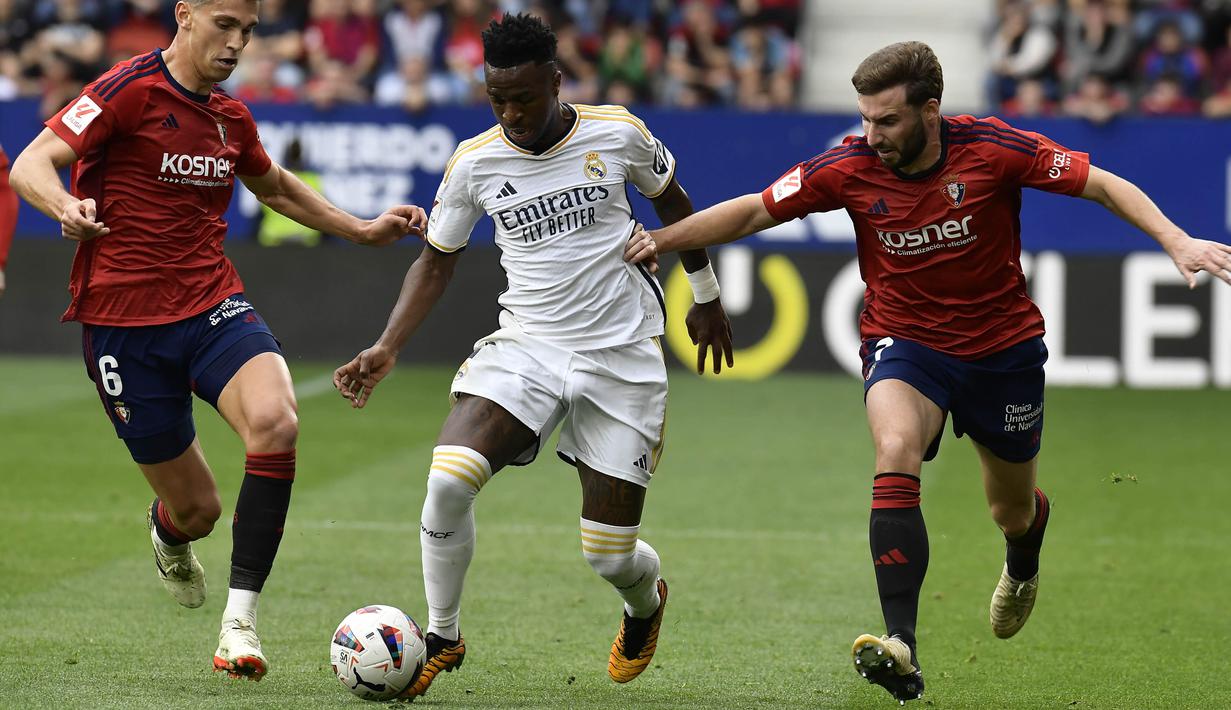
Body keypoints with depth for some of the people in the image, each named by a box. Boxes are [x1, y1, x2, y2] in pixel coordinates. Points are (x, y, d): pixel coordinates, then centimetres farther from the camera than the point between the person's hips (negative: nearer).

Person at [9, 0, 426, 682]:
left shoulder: (230, 116, 10)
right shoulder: (131, 90, -10)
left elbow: (274, 186, 32)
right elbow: (30, 165, -18)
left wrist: (363, 229, 27)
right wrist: (68, 207, -40)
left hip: (213, 304, 4)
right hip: (125, 320, -4)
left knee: (275, 420, -28)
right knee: (196, 508, 2)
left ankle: (240, 620, -22)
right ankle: (169, 532, 45)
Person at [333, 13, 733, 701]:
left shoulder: (619, 134, -7)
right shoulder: (475, 163, -5)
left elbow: (672, 199, 13)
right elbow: (437, 260, 9)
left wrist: (706, 296, 21)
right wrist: (387, 349, -2)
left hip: (624, 355, -1)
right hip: (526, 344, 1)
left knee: (610, 554, 0)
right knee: (449, 480, -25)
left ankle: (647, 600, 40)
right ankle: (442, 637, -3)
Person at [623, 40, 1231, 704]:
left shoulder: (992, 149, -19)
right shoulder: (851, 167, -15)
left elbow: (1105, 186, -14)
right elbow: (751, 212, -7)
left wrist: (1177, 241, -26)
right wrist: (659, 240, -17)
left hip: (1003, 344, 0)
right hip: (904, 342, 0)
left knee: (1013, 510, 15)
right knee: (896, 454, -31)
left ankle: (1022, 568, 57)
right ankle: (901, 647, -37)